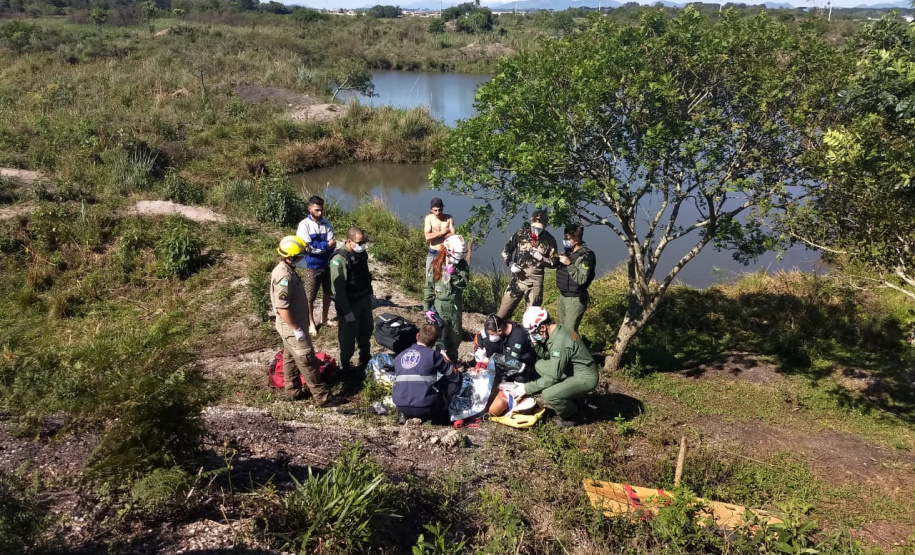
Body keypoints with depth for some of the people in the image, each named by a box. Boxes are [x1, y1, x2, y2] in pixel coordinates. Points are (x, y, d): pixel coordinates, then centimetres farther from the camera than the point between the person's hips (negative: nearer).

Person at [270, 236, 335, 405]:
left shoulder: (285, 269, 4)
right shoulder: (284, 277, -28)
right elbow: (282, 308, -29)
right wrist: (297, 329, -22)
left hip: (290, 327, 10)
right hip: (292, 328, -10)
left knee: (290, 358, 20)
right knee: (307, 361, -2)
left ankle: (293, 390, 34)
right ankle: (323, 396, 6)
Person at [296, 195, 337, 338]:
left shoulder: (327, 223, -3)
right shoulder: (304, 225, -14)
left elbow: (332, 245, -10)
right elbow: (307, 247, -21)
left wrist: (317, 246, -26)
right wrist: (325, 245, -22)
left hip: (327, 265, 4)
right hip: (312, 267, -4)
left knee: (328, 293, 17)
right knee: (310, 297, 5)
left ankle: (324, 318, 37)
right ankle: (311, 323, 22)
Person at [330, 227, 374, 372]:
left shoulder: (361, 253, 1)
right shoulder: (339, 259, -25)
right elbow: (337, 289, -24)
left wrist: (370, 294, 19)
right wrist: (346, 311, -22)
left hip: (364, 299, 8)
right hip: (349, 303, -8)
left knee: (366, 330, 24)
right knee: (348, 336, 5)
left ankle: (365, 359, 45)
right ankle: (345, 366, 23)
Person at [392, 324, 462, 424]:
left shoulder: (399, 357, 10)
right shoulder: (433, 354, -4)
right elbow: (455, 376, 1)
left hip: (401, 407, 5)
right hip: (424, 408, -5)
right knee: (454, 380, 12)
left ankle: (405, 415, 16)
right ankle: (439, 415, 14)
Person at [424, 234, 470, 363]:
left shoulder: (462, 265, -3)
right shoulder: (436, 265, -5)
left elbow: (464, 284, -11)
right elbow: (429, 287, -2)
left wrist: (453, 274, -25)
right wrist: (427, 307, -6)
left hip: (455, 306, 2)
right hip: (439, 306, -2)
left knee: (454, 336, 14)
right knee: (439, 337, -3)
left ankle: (452, 361, 31)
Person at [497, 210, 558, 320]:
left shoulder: (549, 240, -4)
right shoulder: (521, 233, -2)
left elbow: (554, 262, 1)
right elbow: (506, 250, 8)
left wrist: (541, 258, -16)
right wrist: (510, 264, -7)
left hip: (535, 282, 0)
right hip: (517, 279, 1)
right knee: (502, 314, 3)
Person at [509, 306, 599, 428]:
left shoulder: (560, 341, -29)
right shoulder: (556, 330, -1)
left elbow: (552, 378, -25)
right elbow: (547, 357, 11)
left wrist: (527, 388, -18)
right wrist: (536, 344, -7)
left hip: (584, 378, -10)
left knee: (548, 394, -26)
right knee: (540, 365, 10)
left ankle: (573, 414, 3)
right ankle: (568, 396, 14)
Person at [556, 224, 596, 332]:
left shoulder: (586, 255, -17)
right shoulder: (568, 251, 7)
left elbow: (581, 279, -25)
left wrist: (569, 264, -28)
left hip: (575, 299, -8)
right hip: (563, 295, 8)